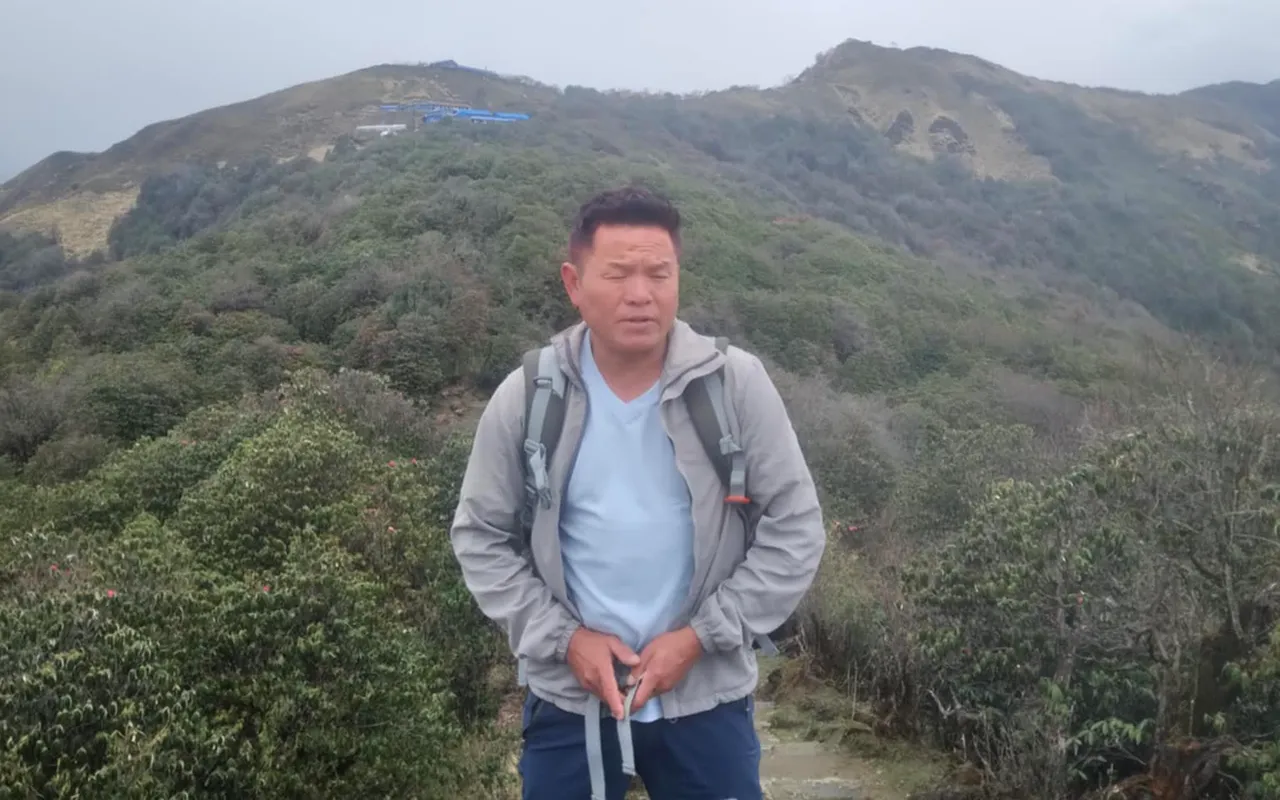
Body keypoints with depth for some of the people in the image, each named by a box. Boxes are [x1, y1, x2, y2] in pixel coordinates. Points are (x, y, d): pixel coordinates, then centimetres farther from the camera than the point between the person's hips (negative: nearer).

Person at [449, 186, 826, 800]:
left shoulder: (736, 384, -10)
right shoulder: (525, 398, -8)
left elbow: (795, 529, -6)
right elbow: (480, 536, 1)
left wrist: (701, 637, -11)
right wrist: (564, 637, -9)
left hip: (706, 698, 0)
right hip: (567, 699, 1)